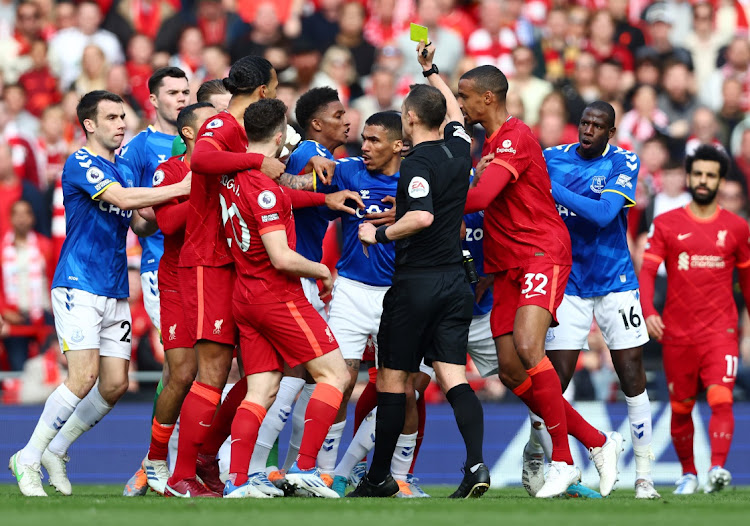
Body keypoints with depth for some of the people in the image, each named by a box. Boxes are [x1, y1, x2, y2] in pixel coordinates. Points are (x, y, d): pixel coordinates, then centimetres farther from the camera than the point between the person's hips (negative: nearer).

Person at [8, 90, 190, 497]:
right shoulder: (79, 165, -9)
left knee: (115, 384, 1)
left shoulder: (123, 168, 16)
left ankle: (55, 451, 17)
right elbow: (121, 199, -24)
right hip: (79, 287, -8)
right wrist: (180, 189, -23)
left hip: (115, 292, 8)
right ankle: (28, 459, -5)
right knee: (84, 376, -17)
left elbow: (139, 225, 19)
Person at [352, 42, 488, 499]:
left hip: (416, 282, -6)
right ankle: (476, 462, -20)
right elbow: (455, 112, 29)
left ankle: (380, 477, 14)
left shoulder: (417, 164, -15)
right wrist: (431, 70, 39)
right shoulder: (458, 150, 7)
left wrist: (379, 234, -16)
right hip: (456, 281, 6)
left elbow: (422, 217, -29)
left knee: (393, 379, 6)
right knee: (454, 376, 0)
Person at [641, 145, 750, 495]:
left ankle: (718, 469, -29)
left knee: (721, 399, -19)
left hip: (720, 331, -1)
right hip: (677, 333, 1)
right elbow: (647, 270, -2)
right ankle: (687, 473, 24)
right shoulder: (666, 225, 5)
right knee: (681, 408, 8)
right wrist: (648, 312, -18)